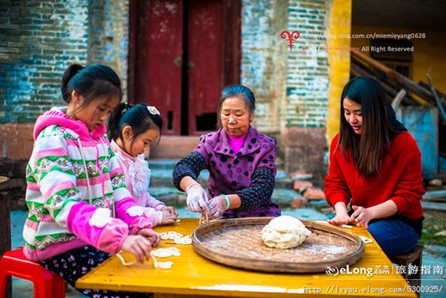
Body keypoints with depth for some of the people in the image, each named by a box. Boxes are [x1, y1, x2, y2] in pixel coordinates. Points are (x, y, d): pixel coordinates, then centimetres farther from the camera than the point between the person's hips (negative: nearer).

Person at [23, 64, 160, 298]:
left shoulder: (99, 136, 7)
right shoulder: (53, 139, -17)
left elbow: (117, 187, 5)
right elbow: (63, 205, -30)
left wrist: (139, 225, -13)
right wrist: (119, 238, -42)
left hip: (96, 237, 7)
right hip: (60, 244, -6)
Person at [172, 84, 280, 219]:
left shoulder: (265, 146, -1)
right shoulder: (210, 142, 2)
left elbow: (262, 189, -14)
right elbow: (182, 167, -16)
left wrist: (227, 201, -33)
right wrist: (192, 186, -40)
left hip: (259, 216, 1)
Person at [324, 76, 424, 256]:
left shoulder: (404, 143, -12)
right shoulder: (340, 141, 0)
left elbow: (409, 194, -10)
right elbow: (335, 184, 4)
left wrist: (371, 212, -25)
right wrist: (341, 211, -18)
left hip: (401, 221, -4)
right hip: (359, 217, 4)